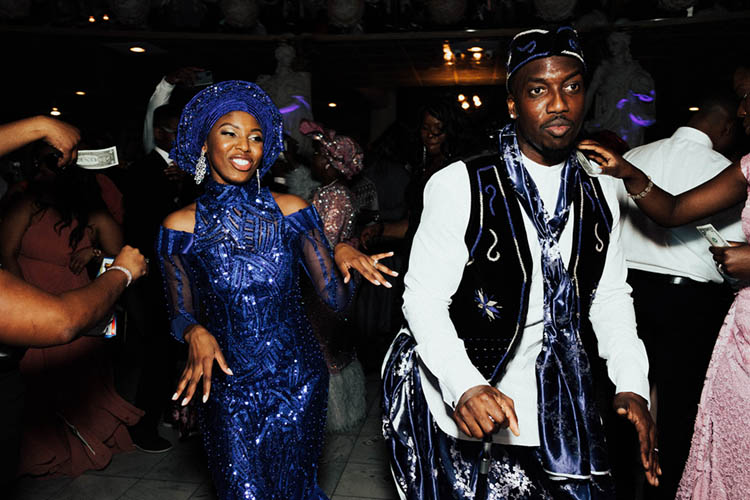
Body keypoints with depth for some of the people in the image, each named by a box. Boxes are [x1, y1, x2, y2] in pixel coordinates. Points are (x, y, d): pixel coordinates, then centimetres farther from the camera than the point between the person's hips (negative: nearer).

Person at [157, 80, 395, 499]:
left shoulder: (292, 211, -5)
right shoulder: (180, 227, -5)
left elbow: (337, 298, -6)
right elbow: (181, 314, 1)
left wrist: (342, 254, -25)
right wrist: (196, 333, -21)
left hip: (297, 380, 1)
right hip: (227, 385, 0)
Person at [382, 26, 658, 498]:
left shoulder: (602, 195, 3)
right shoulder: (458, 186, -15)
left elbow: (611, 295, 10)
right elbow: (424, 297, -15)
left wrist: (633, 384, -2)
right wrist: (464, 386, -29)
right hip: (467, 407, -4)